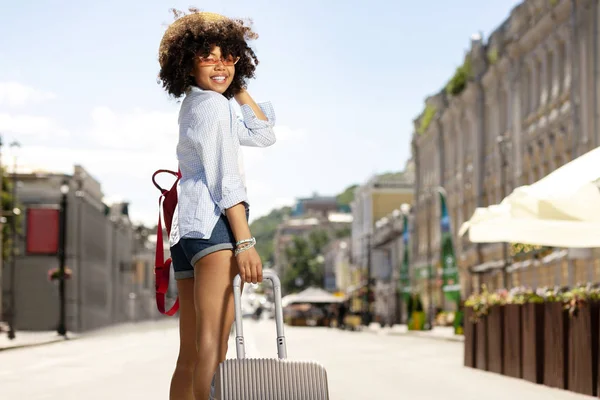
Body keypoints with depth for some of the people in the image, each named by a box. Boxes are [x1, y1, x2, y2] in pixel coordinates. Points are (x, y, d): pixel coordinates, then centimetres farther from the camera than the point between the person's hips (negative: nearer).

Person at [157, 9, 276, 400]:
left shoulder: (193, 106, 26)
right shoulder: (212, 104, -2)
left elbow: (263, 134, 30)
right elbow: (224, 178, -13)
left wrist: (239, 88, 25)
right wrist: (245, 242, -20)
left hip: (186, 229, 10)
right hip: (214, 225, -10)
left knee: (191, 353, 8)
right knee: (213, 343, -25)